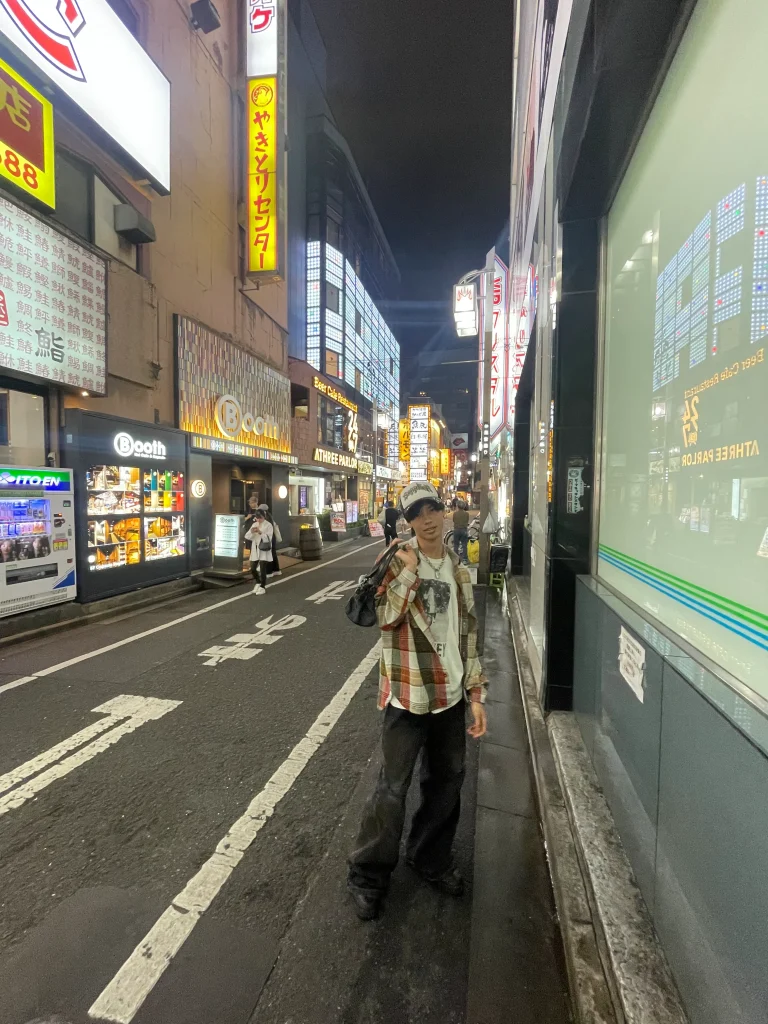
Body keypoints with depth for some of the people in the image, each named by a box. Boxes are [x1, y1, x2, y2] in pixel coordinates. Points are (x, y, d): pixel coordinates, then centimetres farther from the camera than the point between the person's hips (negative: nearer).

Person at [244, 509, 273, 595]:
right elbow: (247, 537, 6)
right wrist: (251, 532, -14)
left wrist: (260, 532, -26)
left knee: (262, 569, -5)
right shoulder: (254, 524, 11)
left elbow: (268, 538, -16)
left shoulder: (268, 525, -6)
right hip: (255, 550, 6)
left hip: (264, 550, -6)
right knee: (253, 569, 9)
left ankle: (263, 587, 10)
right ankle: (258, 582, 34)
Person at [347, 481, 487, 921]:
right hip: (408, 694, -5)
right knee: (393, 788, 5)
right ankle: (369, 875, 29)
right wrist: (409, 569, -27)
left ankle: (432, 859, 43)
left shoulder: (458, 570, 5)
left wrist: (476, 693, 7)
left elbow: (469, 634, 9)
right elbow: (385, 616, -24)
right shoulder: (397, 561, -9)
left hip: (452, 695, 5)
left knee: (447, 783, 19)